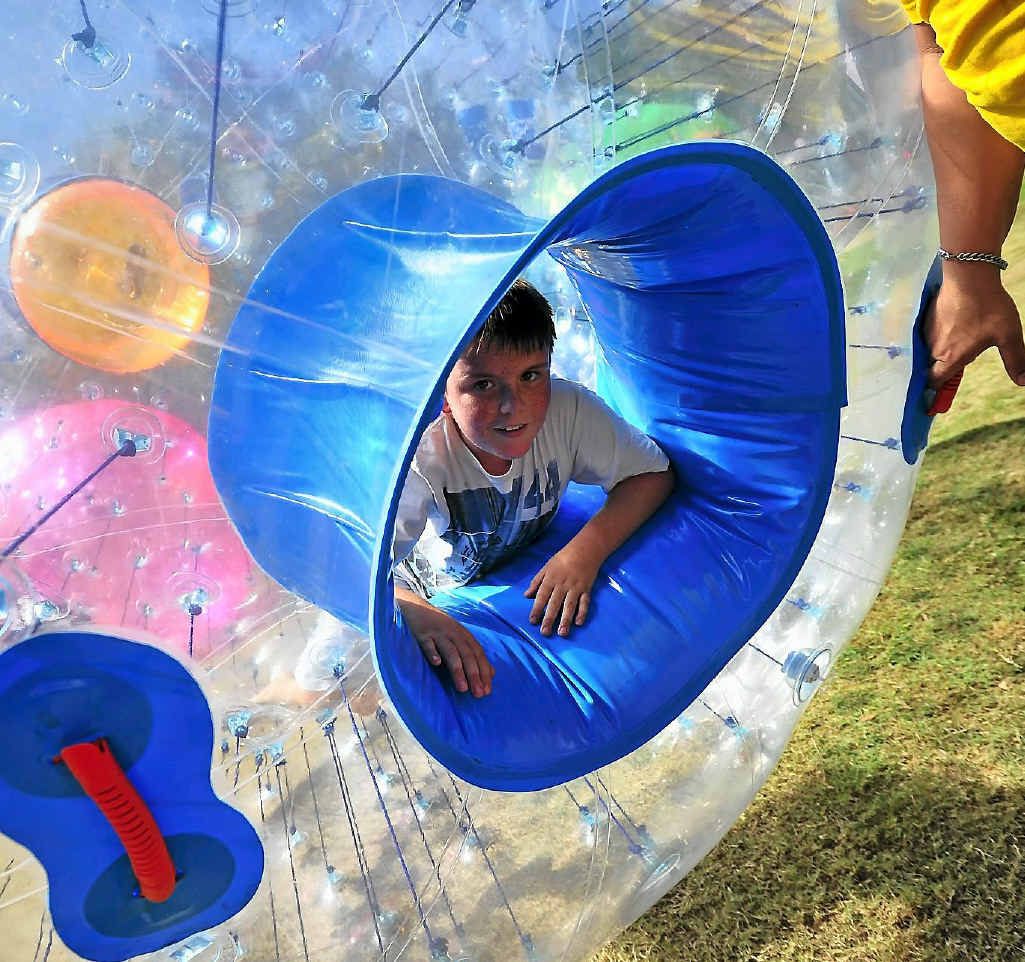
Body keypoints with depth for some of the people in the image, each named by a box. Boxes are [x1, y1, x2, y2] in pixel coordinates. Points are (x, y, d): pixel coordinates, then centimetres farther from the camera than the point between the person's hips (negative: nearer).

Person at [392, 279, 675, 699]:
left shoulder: (568, 410, -29)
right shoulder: (421, 458, -37)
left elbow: (653, 474, -17)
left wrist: (586, 549, -33)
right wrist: (420, 615, -60)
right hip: (434, 596, -3)